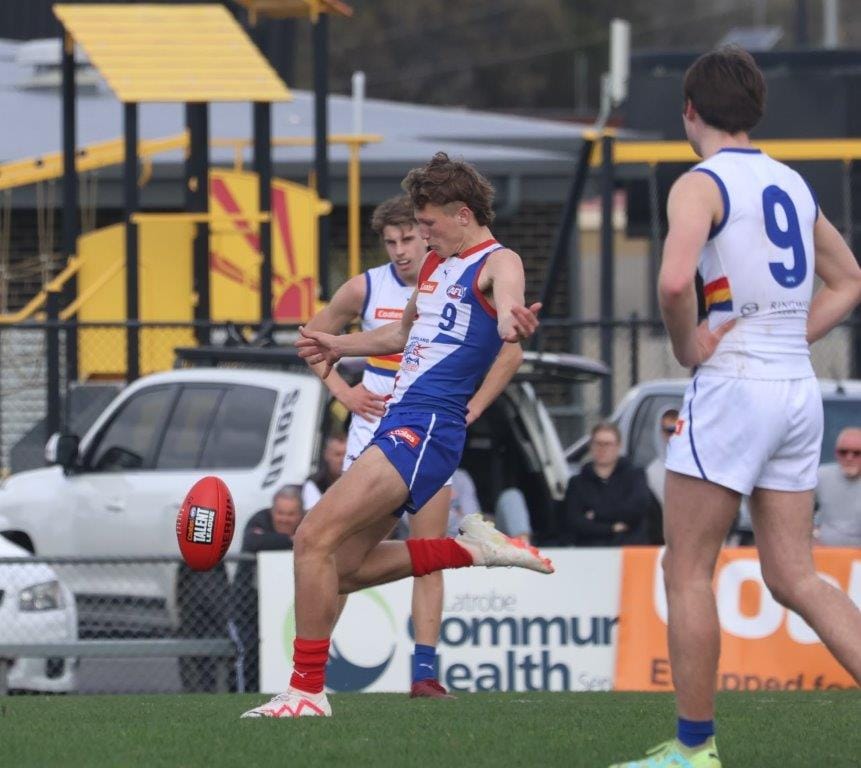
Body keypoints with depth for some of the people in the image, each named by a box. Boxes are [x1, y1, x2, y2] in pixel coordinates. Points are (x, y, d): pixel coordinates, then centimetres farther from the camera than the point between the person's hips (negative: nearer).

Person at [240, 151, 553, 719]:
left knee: (314, 538, -17)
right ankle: (471, 549, 20)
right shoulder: (436, 263, 20)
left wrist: (513, 324, -56)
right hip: (401, 422, 10)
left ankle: (308, 691, -12)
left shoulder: (498, 263, -8)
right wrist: (338, 348, 48)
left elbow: (507, 308, -32)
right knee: (345, 568, 10)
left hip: (425, 430, -10)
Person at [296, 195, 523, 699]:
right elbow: (314, 336, 13)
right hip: (373, 435, 0)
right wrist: (342, 391, 2)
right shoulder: (366, 289, 0)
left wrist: (472, 408, 1)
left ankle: (425, 672, -3)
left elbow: (510, 353, 8)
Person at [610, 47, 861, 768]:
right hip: (799, 388, 7)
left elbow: (674, 282, -27)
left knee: (687, 571, 2)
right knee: (793, 575, 8)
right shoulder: (792, 184, 15)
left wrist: (688, 346, -9)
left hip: (734, 384, -7)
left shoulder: (702, 184, -8)